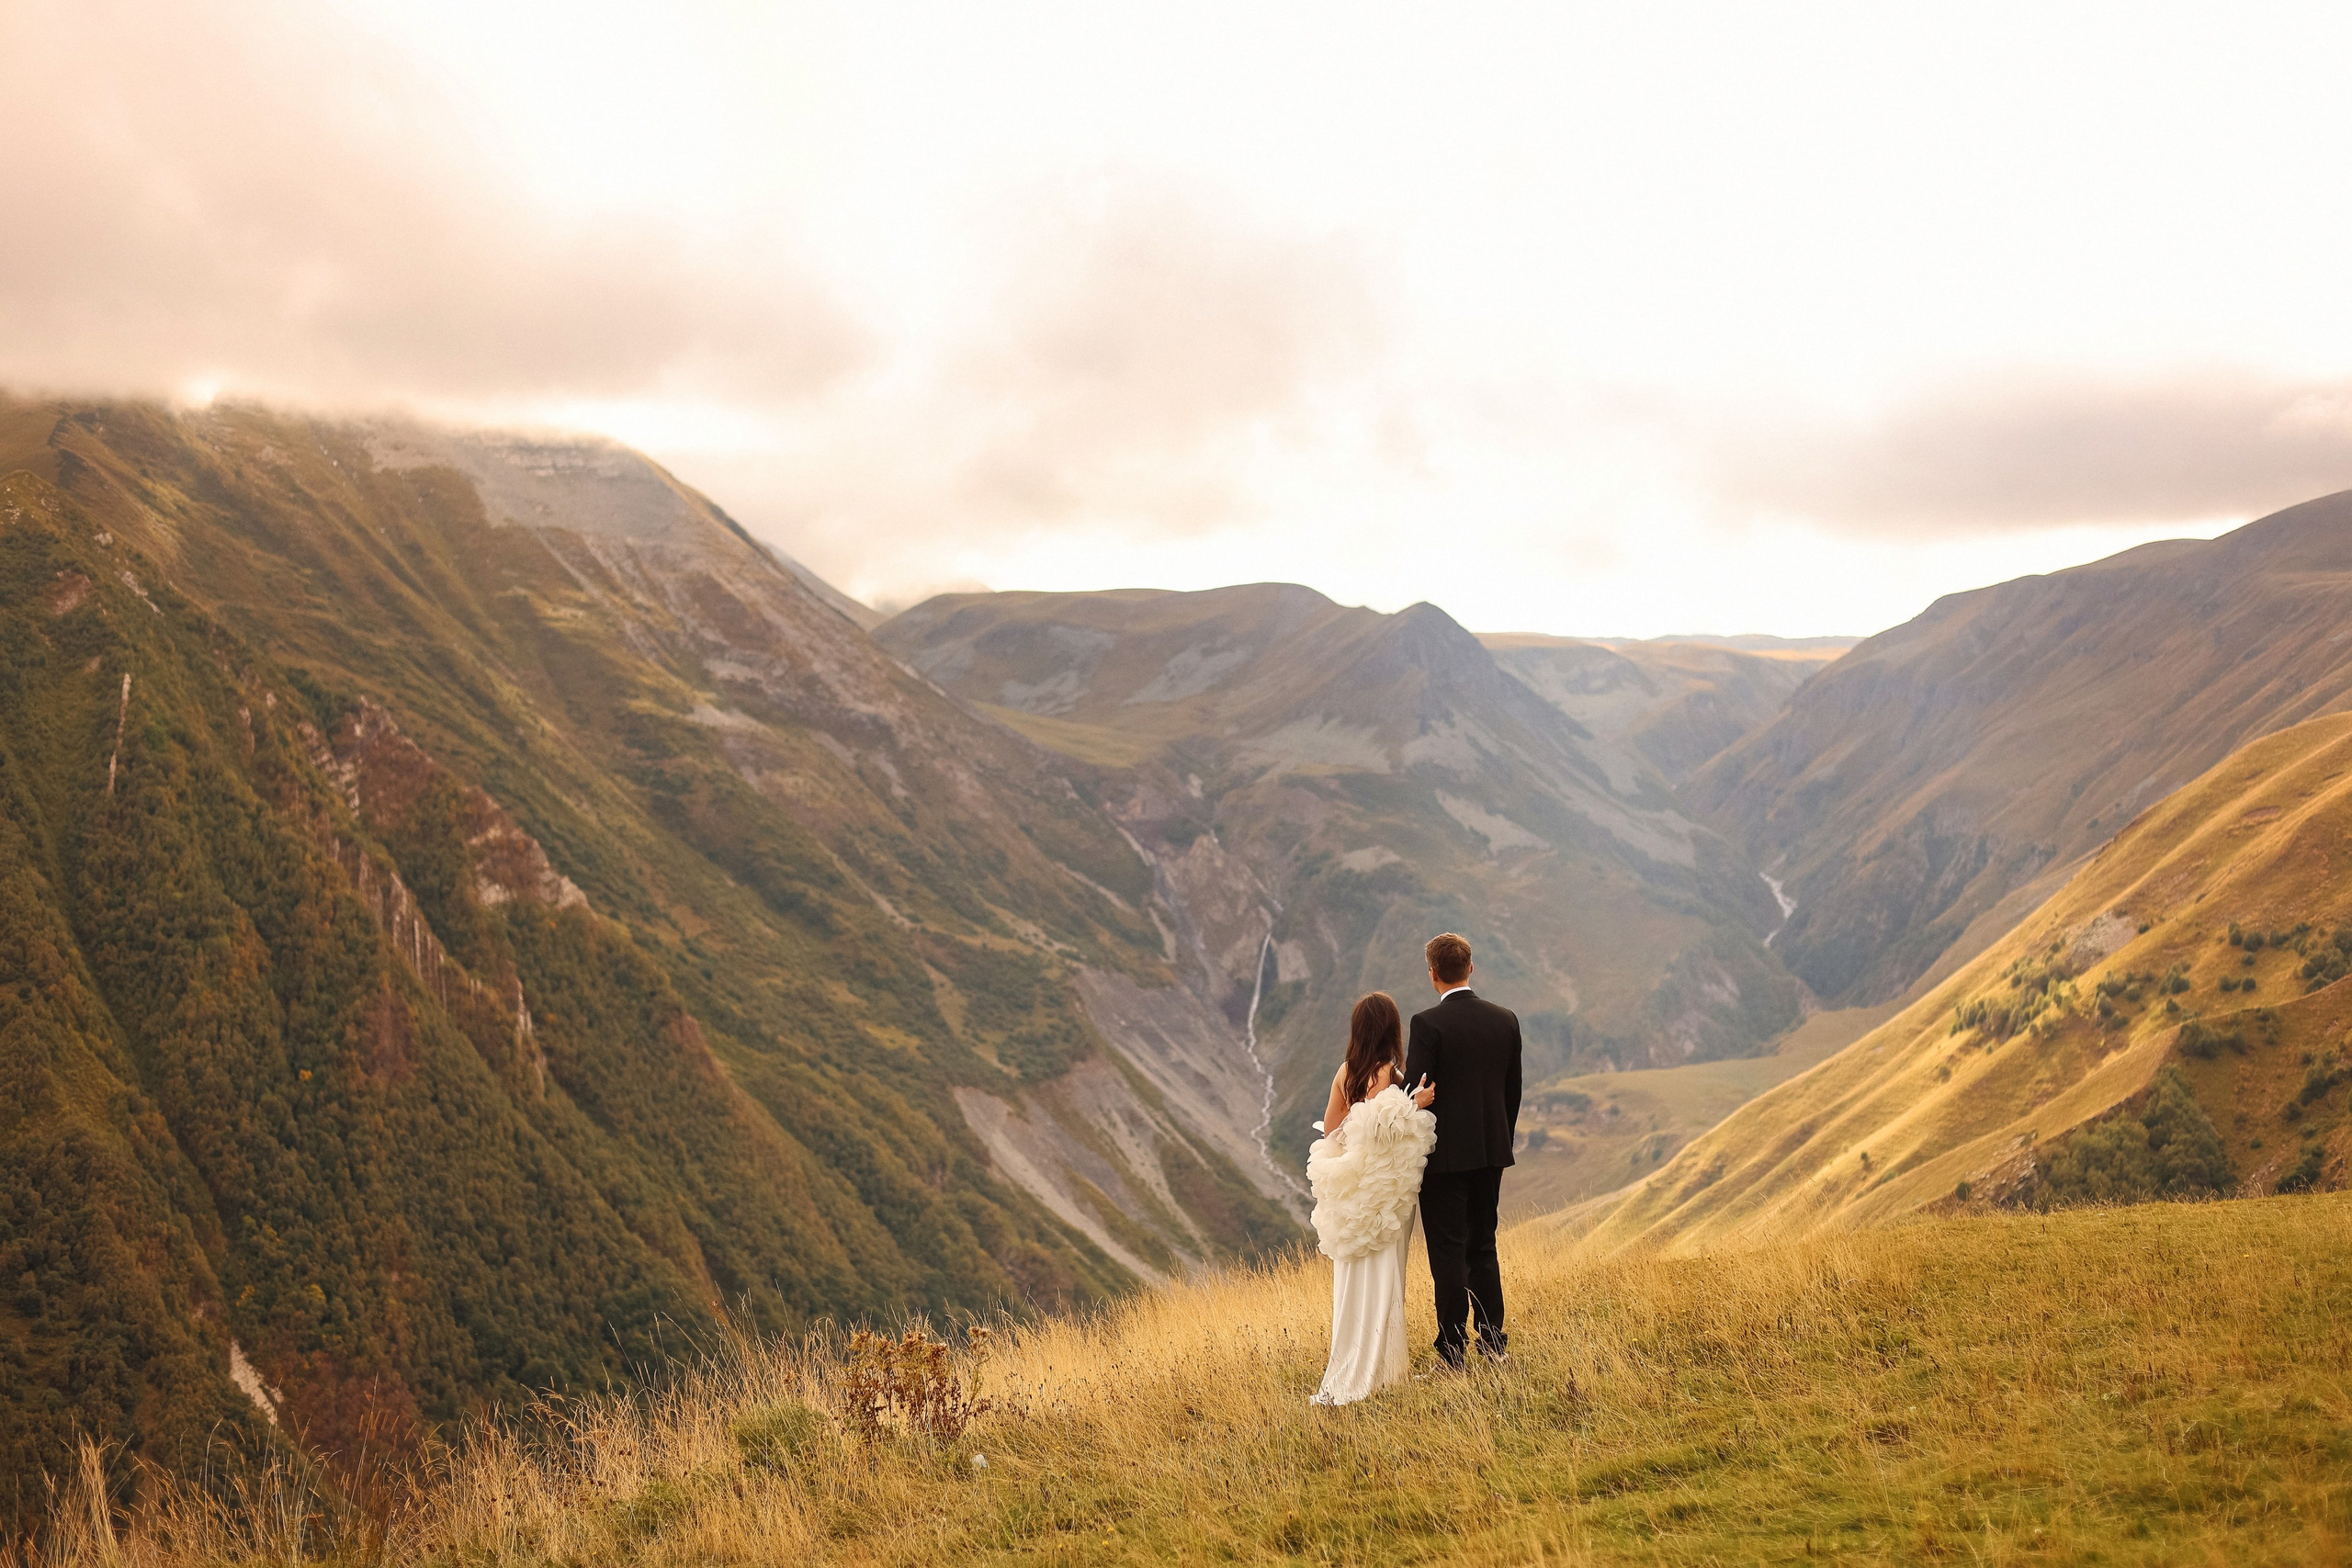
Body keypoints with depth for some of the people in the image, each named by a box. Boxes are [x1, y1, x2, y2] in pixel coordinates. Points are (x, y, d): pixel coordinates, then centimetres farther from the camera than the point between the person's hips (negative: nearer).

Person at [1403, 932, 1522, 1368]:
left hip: (1444, 1155, -6)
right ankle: (1493, 1343, 19)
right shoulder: (1506, 1020, 3)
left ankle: (1453, 1352, 3)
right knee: (1482, 1248, 17)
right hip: (1490, 1152, 6)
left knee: (1448, 1254, 0)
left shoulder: (1428, 1024, -14)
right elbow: (1513, 1091, 9)